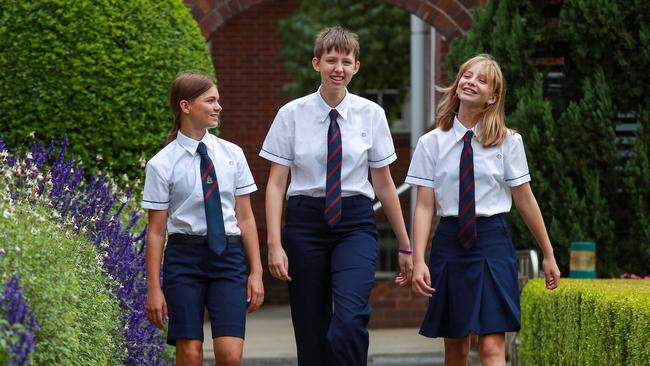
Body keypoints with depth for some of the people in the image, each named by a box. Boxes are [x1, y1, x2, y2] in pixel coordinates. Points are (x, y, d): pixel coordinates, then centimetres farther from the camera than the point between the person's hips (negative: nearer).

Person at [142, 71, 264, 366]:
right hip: (185, 256, -2)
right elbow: (156, 231, 0)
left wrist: (256, 272, 4)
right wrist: (153, 288, -2)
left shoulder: (232, 154, 6)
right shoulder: (162, 164, -2)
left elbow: (245, 217, 8)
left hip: (228, 255, 2)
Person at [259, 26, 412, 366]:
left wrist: (405, 245, 11)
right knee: (311, 332, 3)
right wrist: (274, 245, -10)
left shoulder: (371, 114, 2)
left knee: (350, 322, -20)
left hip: (355, 222, 0)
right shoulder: (292, 114, 0)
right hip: (305, 221, 0)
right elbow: (276, 183, -1)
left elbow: (384, 184, 8)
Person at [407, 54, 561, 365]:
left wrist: (548, 255, 8)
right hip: (449, 242, 2)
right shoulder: (431, 144, 2)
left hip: (492, 242, -2)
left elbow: (525, 200, 4)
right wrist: (418, 261, -11)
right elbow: (424, 206, -2)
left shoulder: (508, 142, 0)